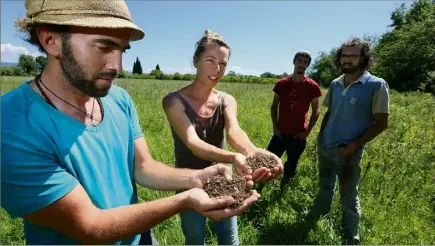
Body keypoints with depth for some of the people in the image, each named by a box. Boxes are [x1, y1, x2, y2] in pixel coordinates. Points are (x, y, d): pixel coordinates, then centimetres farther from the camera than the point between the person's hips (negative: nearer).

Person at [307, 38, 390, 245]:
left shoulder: (376, 85, -11)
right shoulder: (335, 84, 3)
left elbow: (381, 123, -10)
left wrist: (354, 145, -17)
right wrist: (320, 136, 7)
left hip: (348, 151, -4)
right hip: (325, 147, 5)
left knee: (348, 196, 10)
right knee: (325, 186, 24)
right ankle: (317, 215, 46)